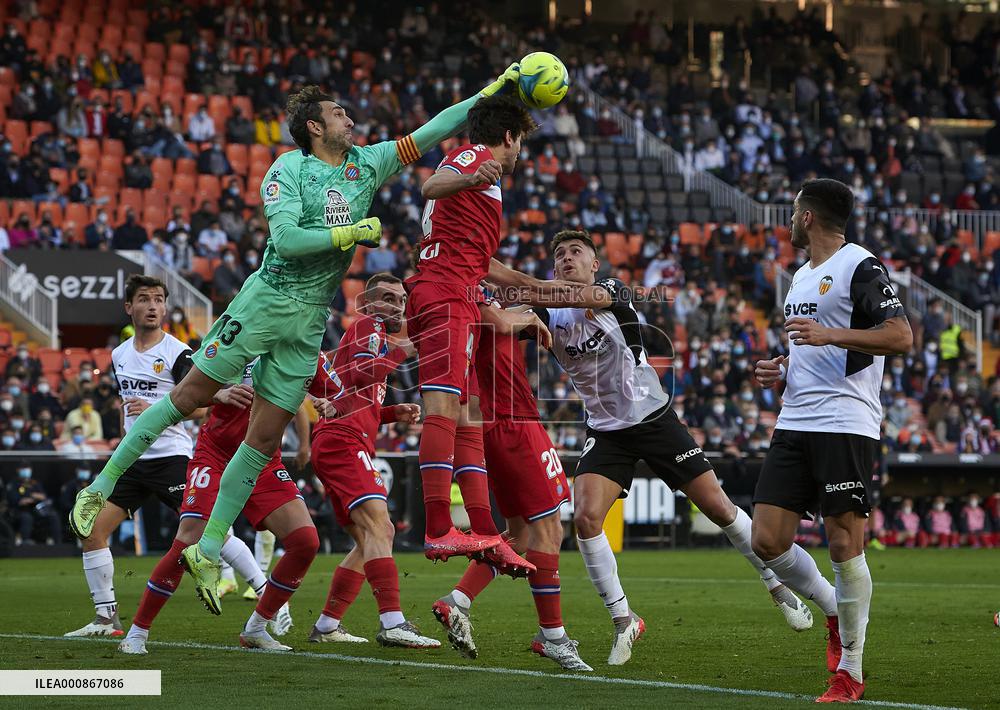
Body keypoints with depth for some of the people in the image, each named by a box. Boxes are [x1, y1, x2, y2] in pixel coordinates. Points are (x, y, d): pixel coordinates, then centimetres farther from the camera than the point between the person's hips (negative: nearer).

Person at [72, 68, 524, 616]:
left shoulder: (367, 164, 10)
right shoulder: (287, 169, -7)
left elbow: (433, 130, 13)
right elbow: (287, 239, -19)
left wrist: (494, 89, 10)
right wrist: (353, 233, -17)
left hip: (310, 322, 5)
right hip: (266, 300, -5)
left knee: (264, 438, 1)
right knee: (188, 397, -3)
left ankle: (208, 550, 6)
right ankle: (100, 488, 9)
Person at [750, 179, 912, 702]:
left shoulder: (860, 266, -6)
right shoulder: (801, 276, 21)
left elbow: (900, 336, -16)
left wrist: (829, 334, -21)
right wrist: (781, 369, 13)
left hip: (845, 427, -9)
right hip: (795, 424, 9)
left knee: (844, 545, -6)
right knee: (767, 541, 0)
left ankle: (850, 671, 2)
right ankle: (835, 612, 22)